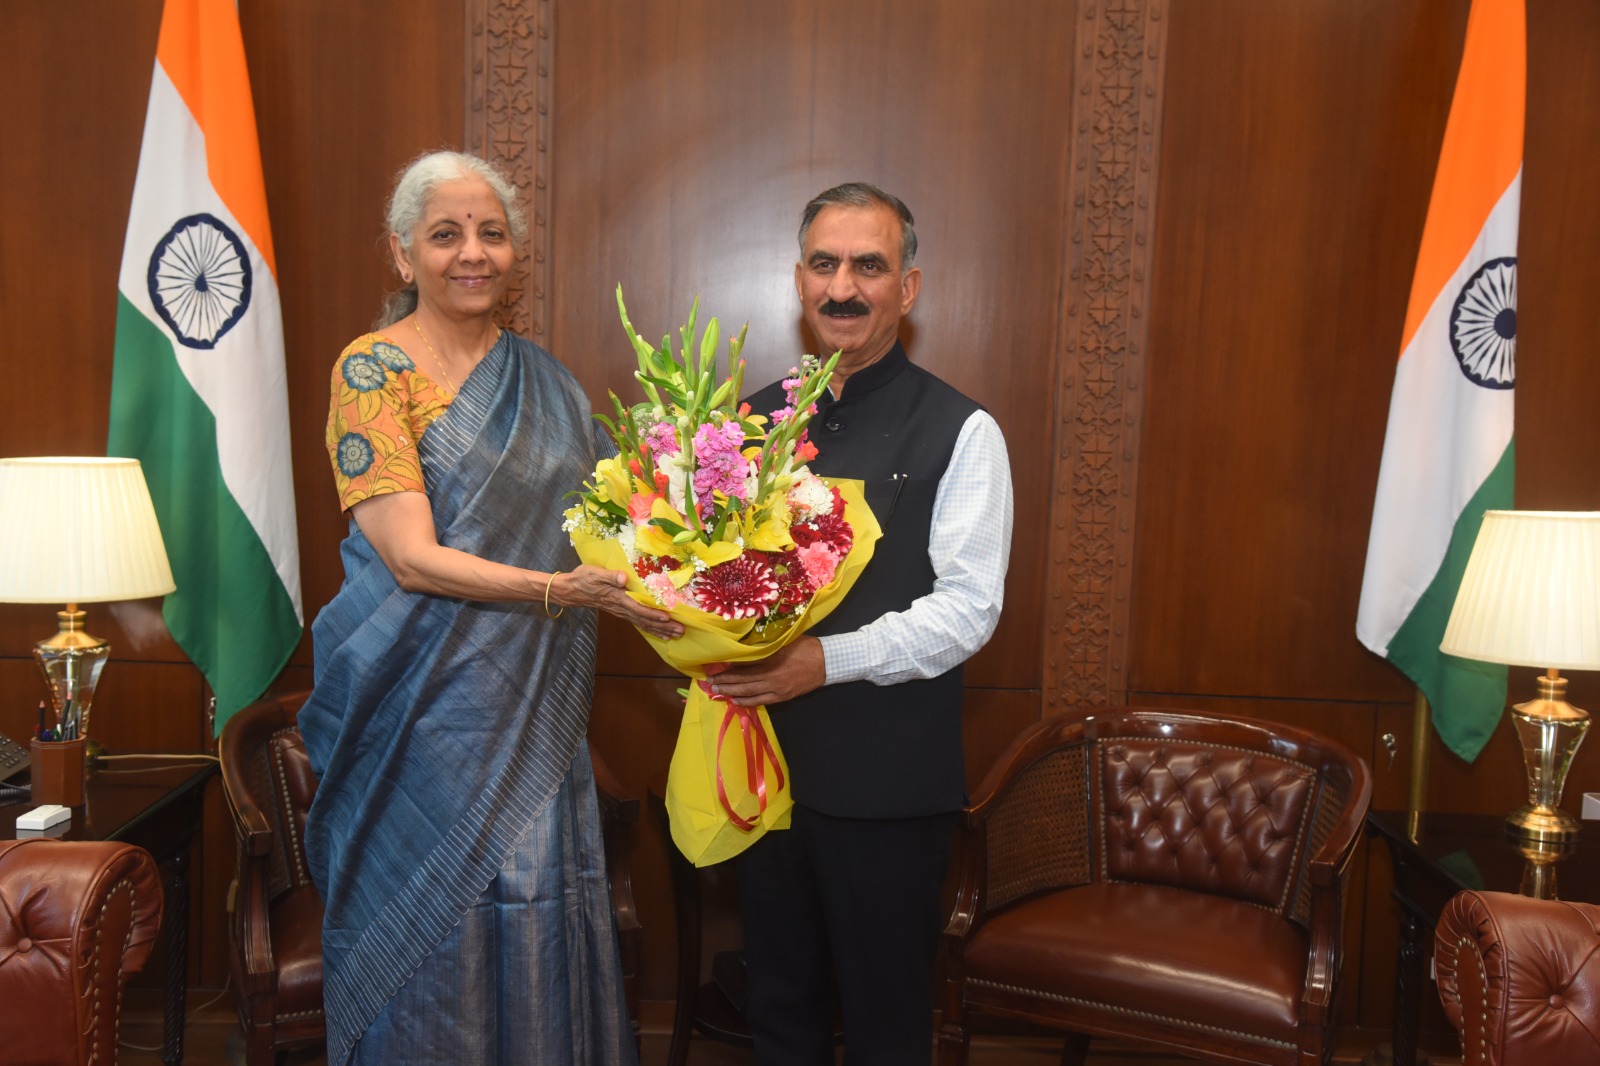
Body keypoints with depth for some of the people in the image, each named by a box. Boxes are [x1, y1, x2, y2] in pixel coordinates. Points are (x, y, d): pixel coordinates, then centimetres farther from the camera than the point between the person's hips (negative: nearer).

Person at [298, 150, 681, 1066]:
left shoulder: (546, 379, 12)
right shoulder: (374, 368, -5)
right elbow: (412, 556, -14)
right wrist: (560, 589, -24)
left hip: (538, 715, 5)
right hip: (430, 708, -4)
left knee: (538, 927, 10)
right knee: (434, 936, 6)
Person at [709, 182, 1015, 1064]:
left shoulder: (958, 430, -8)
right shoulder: (757, 418, 7)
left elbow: (968, 607, -13)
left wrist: (826, 660, -22)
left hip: (889, 776, -4)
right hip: (766, 757, 4)